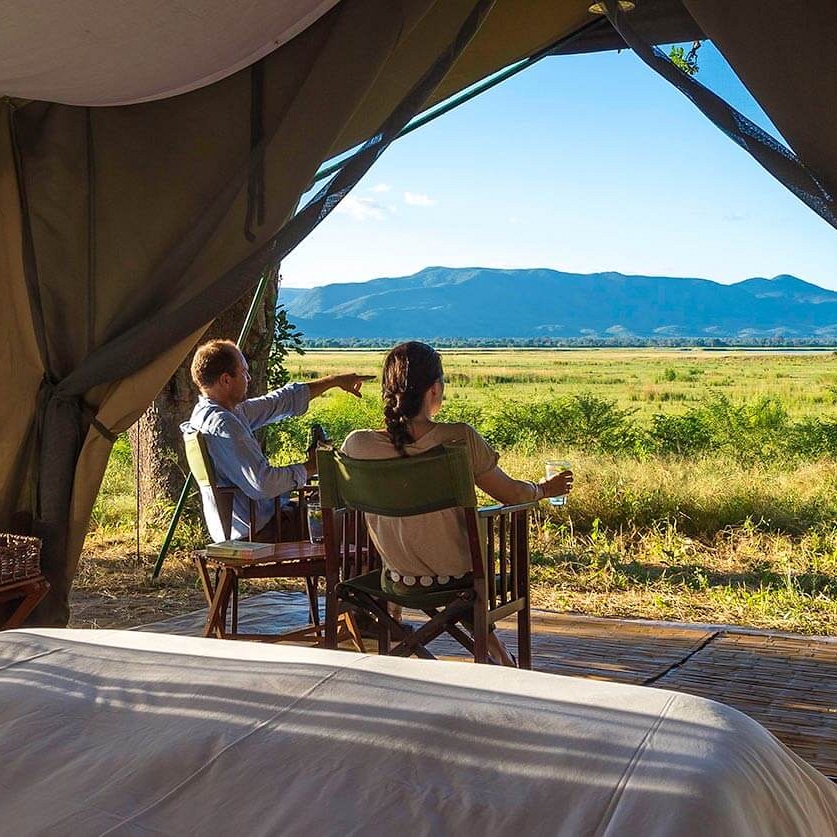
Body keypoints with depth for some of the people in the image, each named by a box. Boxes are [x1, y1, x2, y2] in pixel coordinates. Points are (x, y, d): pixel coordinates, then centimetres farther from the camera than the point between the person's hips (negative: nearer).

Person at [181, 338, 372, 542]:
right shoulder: (223, 424, -26)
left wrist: (335, 380, 19)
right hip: (255, 533, -10)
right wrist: (310, 467, -14)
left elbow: (281, 401, 14)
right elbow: (263, 484, -30)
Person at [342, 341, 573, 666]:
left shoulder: (358, 444, -17)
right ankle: (496, 653, 48)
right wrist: (545, 488, 14)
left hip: (397, 584, 2)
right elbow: (511, 493, -9)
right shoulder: (460, 439, -23)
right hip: (458, 582, -2)